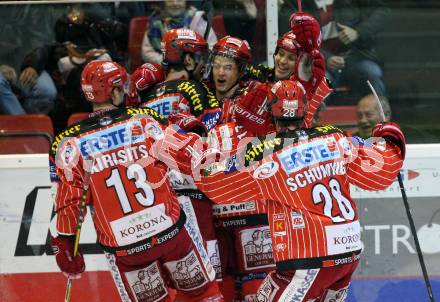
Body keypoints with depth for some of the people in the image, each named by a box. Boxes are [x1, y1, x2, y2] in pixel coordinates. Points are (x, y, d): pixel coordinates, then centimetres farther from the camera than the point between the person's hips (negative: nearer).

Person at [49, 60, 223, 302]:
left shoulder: (70, 144, -4)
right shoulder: (145, 121, -5)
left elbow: (68, 202, -4)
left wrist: (64, 244, 6)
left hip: (123, 249, 0)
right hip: (171, 231, 0)